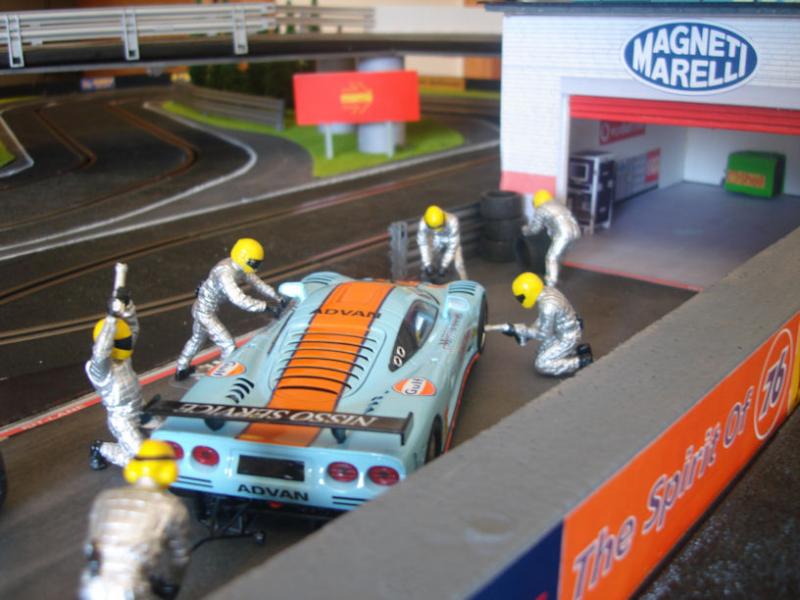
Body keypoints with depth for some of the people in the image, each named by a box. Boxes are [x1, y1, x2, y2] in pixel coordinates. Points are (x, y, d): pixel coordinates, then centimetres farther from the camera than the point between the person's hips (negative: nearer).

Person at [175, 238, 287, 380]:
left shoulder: (238, 266, -7)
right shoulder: (225, 273, -34)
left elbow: (257, 282, 2)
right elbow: (239, 299, -44)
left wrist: (278, 298, -6)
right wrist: (267, 307, -43)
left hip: (201, 307, 10)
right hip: (205, 312, -10)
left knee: (197, 338, 30)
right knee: (229, 347, -3)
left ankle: (181, 370, 49)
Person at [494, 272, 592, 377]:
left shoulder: (548, 306, -33)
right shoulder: (547, 290, -5)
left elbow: (544, 335, -21)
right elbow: (543, 319, 9)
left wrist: (520, 331, -15)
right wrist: (525, 334, 2)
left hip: (568, 339, -9)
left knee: (541, 365, -7)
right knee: (542, 353, 21)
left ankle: (581, 361, -5)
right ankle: (577, 350, 18)